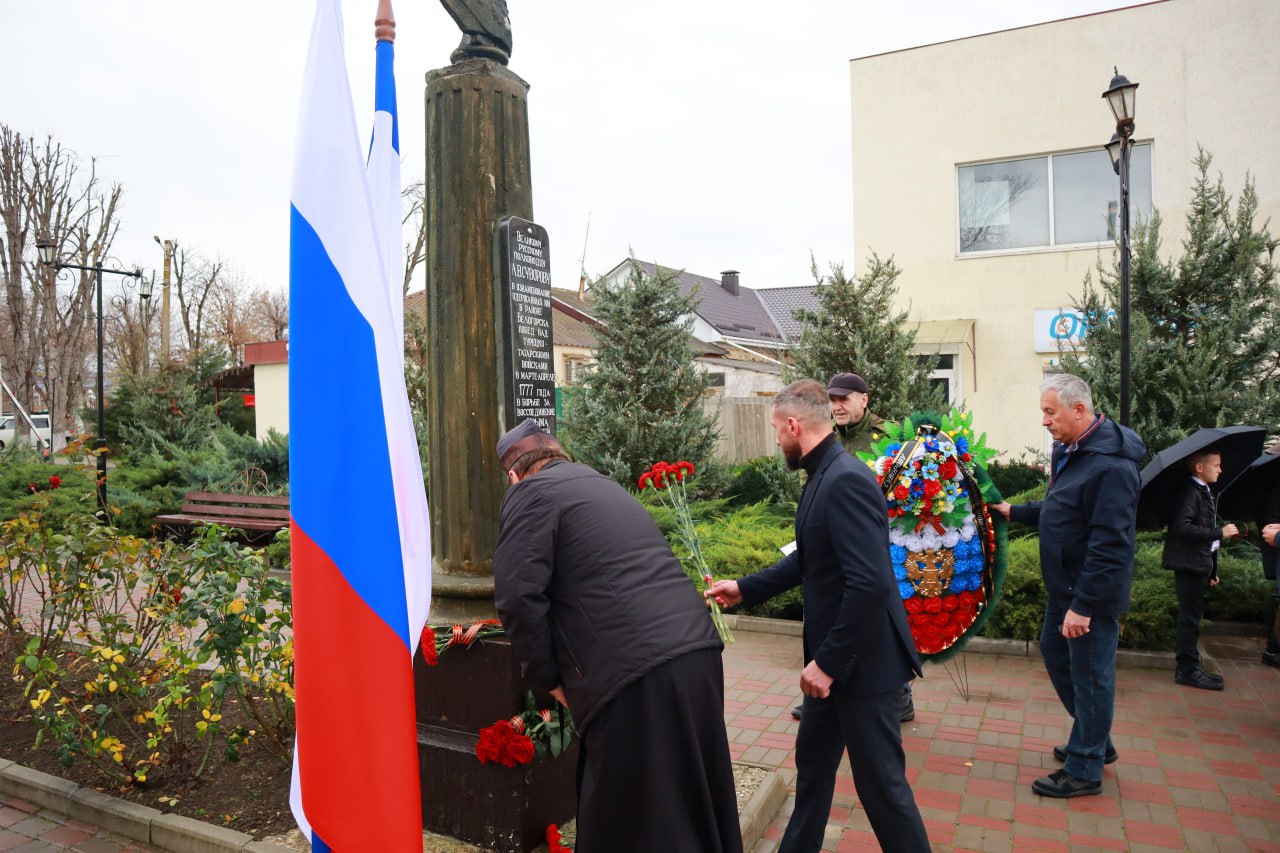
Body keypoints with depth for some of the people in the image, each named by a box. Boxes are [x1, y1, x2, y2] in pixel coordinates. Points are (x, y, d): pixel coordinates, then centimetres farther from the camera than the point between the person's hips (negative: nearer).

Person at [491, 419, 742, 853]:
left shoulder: (529, 494, 0)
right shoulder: (601, 485, 25)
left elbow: (519, 597, -10)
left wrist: (548, 677, 4)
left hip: (637, 675, -8)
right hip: (697, 652, 8)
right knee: (692, 807, 23)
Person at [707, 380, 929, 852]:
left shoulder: (846, 480, -24)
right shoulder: (824, 476, 6)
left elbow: (870, 583, -30)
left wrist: (828, 662, -23)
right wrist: (744, 588, 17)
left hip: (863, 661, -10)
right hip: (834, 657, 10)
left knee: (880, 780, 6)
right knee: (812, 760, 23)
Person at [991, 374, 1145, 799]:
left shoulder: (1110, 466, -24)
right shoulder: (1069, 452, 7)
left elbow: (1109, 544, -27)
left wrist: (1083, 604, -27)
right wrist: (1016, 512, 16)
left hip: (1091, 594, -10)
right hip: (1064, 587, 10)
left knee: (1089, 675, 3)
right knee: (1055, 653, 21)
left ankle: (1085, 770, 19)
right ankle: (1096, 742, 39)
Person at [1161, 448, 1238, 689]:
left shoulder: (1206, 494, 16)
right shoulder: (1190, 492, -14)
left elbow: (1206, 533, 18)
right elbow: (1182, 527, -26)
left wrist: (1213, 570, 18)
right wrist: (1220, 532, -21)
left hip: (1199, 565, 10)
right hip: (1188, 563, -10)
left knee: (1191, 616, 14)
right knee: (1190, 617, -5)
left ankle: (1188, 666, 22)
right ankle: (1188, 669, 1)